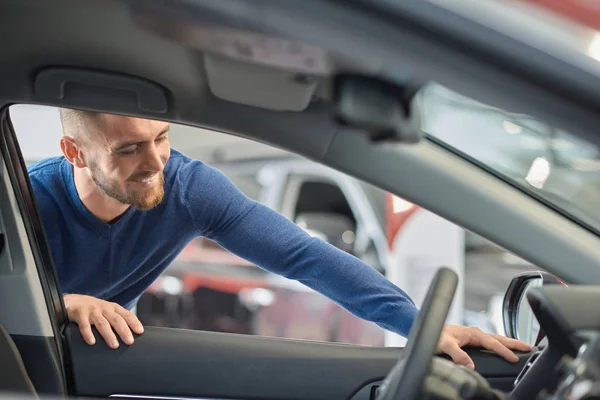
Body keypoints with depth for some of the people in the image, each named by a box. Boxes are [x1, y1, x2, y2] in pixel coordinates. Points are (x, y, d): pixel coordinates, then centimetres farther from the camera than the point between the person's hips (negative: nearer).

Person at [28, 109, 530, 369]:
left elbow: (304, 255, -32)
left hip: (108, 358, 2)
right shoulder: (30, 202, -31)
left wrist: (422, 322, -42)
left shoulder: (189, 187, -26)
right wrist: (59, 303, -45)